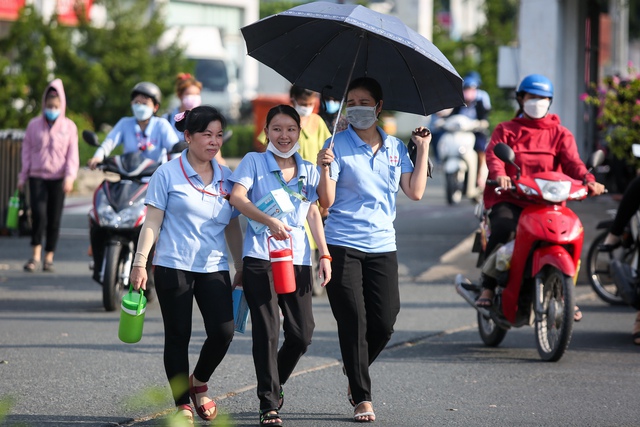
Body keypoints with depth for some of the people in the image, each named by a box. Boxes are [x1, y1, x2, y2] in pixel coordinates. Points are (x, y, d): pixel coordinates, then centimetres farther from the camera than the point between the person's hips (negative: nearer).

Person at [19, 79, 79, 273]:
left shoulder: (69, 127, 4)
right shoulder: (34, 125, 7)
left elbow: (72, 154, 2)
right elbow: (26, 151, 12)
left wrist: (69, 177, -10)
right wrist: (22, 177, 10)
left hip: (58, 178, 0)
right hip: (37, 176, 0)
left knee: (54, 219, 1)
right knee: (39, 215, -15)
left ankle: (49, 257, 11)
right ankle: (35, 254, -4)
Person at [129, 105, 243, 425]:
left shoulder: (226, 178, 11)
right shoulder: (168, 174, 0)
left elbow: (233, 226, 18)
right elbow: (152, 222, -1)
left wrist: (241, 266, 16)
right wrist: (140, 263, -7)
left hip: (214, 268, 3)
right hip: (174, 267, -3)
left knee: (223, 332, -10)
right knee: (178, 336, 1)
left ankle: (199, 384, 17)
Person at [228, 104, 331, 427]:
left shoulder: (308, 170, 17)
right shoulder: (254, 161, 4)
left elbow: (314, 213, 15)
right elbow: (237, 196, -11)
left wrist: (324, 254, 5)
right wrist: (269, 221, -25)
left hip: (298, 258, 4)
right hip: (260, 256, -4)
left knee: (302, 333, 2)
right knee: (267, 331, -7)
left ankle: (275, 383, 28)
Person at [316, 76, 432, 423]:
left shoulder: (395, 147, 11)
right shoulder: (337, 145, -2)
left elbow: (415, 192, 3)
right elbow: (326, 202, -7)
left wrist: (423, 150, 4)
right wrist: (325, 167, -23)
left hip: (382, 245, 3)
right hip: (343, 246, -3)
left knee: (384, 322, 0)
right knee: (353, 323, -5)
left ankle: (355, 371, 29)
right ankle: (362, 398, 3)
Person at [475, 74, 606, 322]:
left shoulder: (560, 134, 16)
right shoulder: (506, 130, 14)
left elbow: (572, 161, -1)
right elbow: (493, 154, -6)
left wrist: (588, 180, -24)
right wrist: (499, 175, -31)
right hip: (509, 199, -2)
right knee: (503, 229, -33)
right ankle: (488, 287, -20)